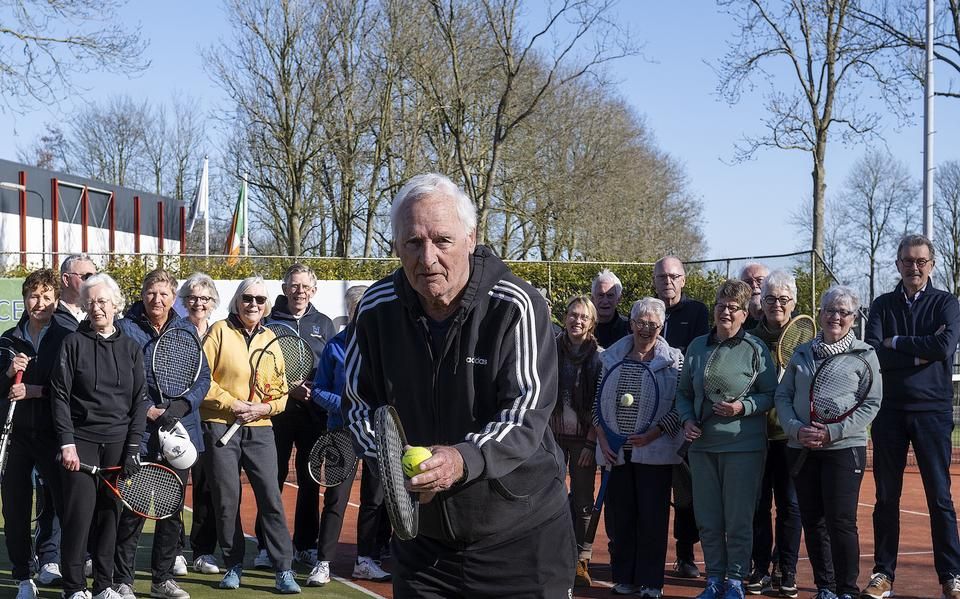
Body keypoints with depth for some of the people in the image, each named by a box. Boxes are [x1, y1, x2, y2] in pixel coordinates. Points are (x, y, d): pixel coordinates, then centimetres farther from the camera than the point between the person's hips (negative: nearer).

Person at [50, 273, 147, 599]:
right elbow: (60, 395, -2)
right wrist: (66, 443, -10)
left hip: (119, 443, 2)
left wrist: (133, 447, -2)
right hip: (81, 441, -2)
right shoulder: (73, 343, 1)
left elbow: (140, 399, 7)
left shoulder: (131, 348, 8)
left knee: (110, 514, 5)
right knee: (79, 514, -5)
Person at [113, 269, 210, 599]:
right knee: (134, 508, -2)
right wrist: (147, 409, -15)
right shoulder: (125, 328, -2)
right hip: (138, 433, -4)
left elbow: (203, 376, 7)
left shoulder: (187, 330, 10)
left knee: (172, 508, 10)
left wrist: (182, 406, -9)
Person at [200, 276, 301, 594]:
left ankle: (284, 570, 1)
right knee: (226, 499, 3)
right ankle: (234, 565, 18)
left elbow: (281, 390, 12)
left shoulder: (270, 338, 10)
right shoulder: (220, 331, -1)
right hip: (220, 426, -2)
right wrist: (232, 404, -13)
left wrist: (266, 407, -7)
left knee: (271, 497, -4)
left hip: (259, 428, 2)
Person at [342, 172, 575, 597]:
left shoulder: (515, 307, -16)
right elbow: (360, 403, 7)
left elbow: (526, 416, -22)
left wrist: (463, 460, -40)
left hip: (522, 536, -3)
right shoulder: (377, 308, -4)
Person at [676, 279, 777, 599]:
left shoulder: (756, 347, -2)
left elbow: (770, 394, -1)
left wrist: (743, 407, -16)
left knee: (738, 519, 1)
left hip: (743, 445, -4)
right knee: (707, 519, 8)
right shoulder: (697, 346, 9)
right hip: (702, 444, 4)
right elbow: (684, 392, 16)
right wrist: (687, 420, 0)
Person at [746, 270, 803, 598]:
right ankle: (761, 570, 15)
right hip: (756, 433, 1)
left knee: (789, 503, 3)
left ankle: (787, 571, 14)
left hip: (791, 434, -1)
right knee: (758, 503, 5)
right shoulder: (750, 338, 6)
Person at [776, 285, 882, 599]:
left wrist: (832, 432, -15)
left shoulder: (865, 355, 1)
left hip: (844, 448, -4)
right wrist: (796, 429, -10)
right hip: (801, 449, 4)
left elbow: (871, 403, -5)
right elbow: (783, 396, 8)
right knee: (812, 521, 8)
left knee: (841, 522, -6)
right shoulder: (802, 353, 11)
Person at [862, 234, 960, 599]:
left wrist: (896, 343, -8)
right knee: (886, 496, 6)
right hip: (889, 410, 2)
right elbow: (873, 354, -6)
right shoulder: (882, 305, 9)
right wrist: (920, 352, -14)